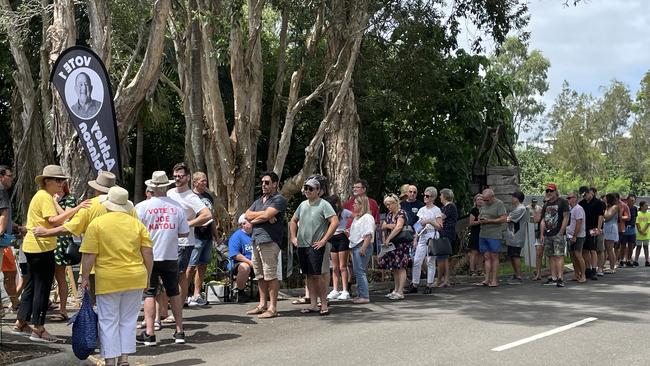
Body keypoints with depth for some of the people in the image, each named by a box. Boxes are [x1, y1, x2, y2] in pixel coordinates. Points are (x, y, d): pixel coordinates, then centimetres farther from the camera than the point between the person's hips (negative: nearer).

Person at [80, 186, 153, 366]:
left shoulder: (97, 223, -4)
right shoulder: (137, 223, 5)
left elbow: (89, 255, -8)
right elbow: (148, 254, 2)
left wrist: (85, 277, 2)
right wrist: (147, 276, 12)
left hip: (108, 280, -3)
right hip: (135, 279, 3)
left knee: (108, 321, 7)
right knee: (128, 320, 13)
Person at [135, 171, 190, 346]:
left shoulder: (142, 206, -8)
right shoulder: (177, 207, -2)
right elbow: (184, 233, 2)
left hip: (149, 256, -2)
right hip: (171, 256, 2)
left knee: (149, 293, 4)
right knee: (174, 292, 13)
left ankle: (149, 333, 0)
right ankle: (179, 331, 17)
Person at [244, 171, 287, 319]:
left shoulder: (278, 199, -4)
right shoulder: (259, 200, 22)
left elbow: (266, 215, -16)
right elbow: (247, 215, 8)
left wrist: (254, 219, 1)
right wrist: (263, 215, -6)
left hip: (269, 240, -9)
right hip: (256, 240, 9)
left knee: (271, 276, -7)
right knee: (260, 275, 12)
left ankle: (272, 308, -4)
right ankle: (262, 305, 20)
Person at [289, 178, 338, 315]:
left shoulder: (324, 205, -7)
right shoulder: (303, 204, 13)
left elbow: (335, 222, -16)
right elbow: (293, 221, 26)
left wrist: (323, 240, -17)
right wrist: (293, 237, 12)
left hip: (315, 246, -7)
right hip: (301, 245, 7)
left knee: (316, 275, -9)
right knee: (308, 276, 9)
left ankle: (324, 304, 0)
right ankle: (313, 304, 14)